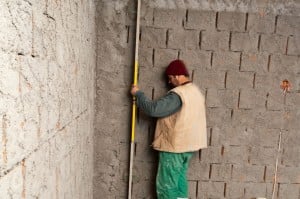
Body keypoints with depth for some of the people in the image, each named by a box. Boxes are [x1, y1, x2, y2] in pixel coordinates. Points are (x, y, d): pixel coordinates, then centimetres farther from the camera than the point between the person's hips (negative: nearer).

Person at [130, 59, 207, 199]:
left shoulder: (178, 94, -21)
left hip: (174, 146, -9)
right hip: (187, 145, 9)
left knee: (166, 186, 2)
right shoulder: (196, 91, 9)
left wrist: (138, 93, -11)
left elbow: (153, 109, -24)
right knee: (179, 181, 18)